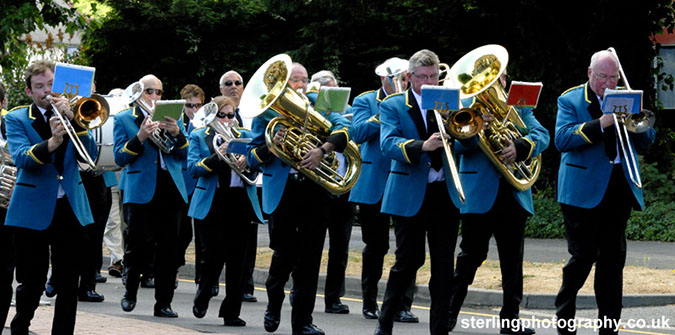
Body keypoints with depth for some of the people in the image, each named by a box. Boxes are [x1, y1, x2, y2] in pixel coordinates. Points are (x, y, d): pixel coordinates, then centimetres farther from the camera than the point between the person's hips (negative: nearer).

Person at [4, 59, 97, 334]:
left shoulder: (70, 113, 12)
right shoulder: (16, 119, 3)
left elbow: (90, 156, 0)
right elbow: (21, 158, -15)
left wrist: (72, 119, -12)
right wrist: (51, 143, -32)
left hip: (70, 208, 3)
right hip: (32, 211, -3)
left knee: (68, 283, 3)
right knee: (32, 283, 1)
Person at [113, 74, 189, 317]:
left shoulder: (172, 118, 17)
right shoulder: (123, 119, 7)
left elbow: (185, 155, 10)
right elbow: (120, 158, -3)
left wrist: (176, 133, -9)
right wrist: (140, 137, -18)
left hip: (170, 190, 3)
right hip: (141, 191, -3)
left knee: (169, 249, 0)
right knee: (139, 245, -8)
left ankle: (164, 304, 6)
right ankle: (130, 292, 16)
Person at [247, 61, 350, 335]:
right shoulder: (266, 112, 7)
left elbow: (343, 127, -7)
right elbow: (253, 158, 3)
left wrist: (322, 150, -22)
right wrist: (272, 145, -17)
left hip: (315, 191, 2)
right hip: (282, 192, -2)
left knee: (310, 258, 1)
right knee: (285, 254, -1)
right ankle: (274, 305, 27)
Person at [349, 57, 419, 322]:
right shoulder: (366, 101, 6)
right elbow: (358, 133, -9)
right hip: (375, 184, -1)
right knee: (376, 246, 7)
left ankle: (403, 306, -5)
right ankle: (370, 303, 20)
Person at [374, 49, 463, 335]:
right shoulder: (392, 106, 0)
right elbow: (388, 144, -16)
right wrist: (422, 146, -32)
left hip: (445, 194, 3)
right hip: (409, 196, -3)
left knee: (444, 263, 3)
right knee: (409, 260, -1)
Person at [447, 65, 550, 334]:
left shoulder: (519, 107, 13)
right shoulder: (466, 106, 4)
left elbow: (542, 135, -1)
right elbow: (456, 145, -7)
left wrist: (520, 147, -20)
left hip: (514, 193, 3)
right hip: (479, 194, -3)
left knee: (513, 260, 5)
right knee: (471, 256, -1)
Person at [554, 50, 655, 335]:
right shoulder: (571, 100, -1)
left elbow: (647, 139, 8)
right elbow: (562, 139, -16)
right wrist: (601, 123, -23)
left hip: (619, 190, 5)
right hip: (584, 191, -5)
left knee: (613, 258, 6)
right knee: (584, 255, -6)